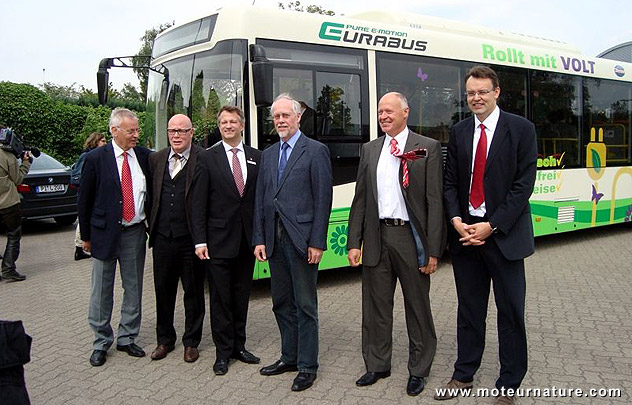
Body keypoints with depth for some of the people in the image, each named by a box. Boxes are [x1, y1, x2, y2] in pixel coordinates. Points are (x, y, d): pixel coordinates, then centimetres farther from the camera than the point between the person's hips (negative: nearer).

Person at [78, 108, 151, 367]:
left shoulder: (144, 156, 3)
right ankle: (101, 343, 21)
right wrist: (86, 236, 2)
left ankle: (127, 338, 25)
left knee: (134, 288, 10)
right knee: (102, 291, 7)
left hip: (135, 232, 3)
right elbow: (84, 200, 0)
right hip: (105, 233, -3)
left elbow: (151, 192, 12)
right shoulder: (96, 159, -5)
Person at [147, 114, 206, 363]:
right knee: (163, 290, 14)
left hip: (191, 238, -4)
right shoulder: (156, 159, 8)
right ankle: (165, 340, 31)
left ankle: (191, 342, 25)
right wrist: (152, 226, 10)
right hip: (162, 237, 4)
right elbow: (150, 194, 15)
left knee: (193, 291, 9)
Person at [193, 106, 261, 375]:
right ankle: (223, 352, 15)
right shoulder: (208, 158, -1)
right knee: (221, 298, 4)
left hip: (247, 240, 3)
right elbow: (199, 203, -4)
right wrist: (200, 240, -10)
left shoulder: (256, 158, 7)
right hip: (219, 239, -3)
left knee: (241, 297, 13)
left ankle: (238, 346, 26)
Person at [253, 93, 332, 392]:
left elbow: (323, 198, -9)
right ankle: (289, 357, 29)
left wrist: (317, 242, -14)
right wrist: (259, 239, 6)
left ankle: (307, 366, 13)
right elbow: (260, 199, 13)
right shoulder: (268, 154, 15)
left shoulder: (315, 151, -3)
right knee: (282, 302, 14)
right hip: (274, 239, 6)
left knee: (305, 305, 2)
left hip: (301, 239, -6)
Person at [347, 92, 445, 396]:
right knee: (375, 306, 12)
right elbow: (360, 199, 10)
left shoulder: (428, 147, -2)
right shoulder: (369, 150, 11)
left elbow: (435, 201, -6)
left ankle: (418, 371, 25)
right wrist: (354, 242, 3)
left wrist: (433, 250, -11)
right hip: (376, 237, 4)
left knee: (418, 308, 9)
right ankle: (377, 365, 29)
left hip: (411, 237, -4)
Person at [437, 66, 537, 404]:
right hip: (465, 232, 4)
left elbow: (524, 183, -9)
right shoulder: (459, 132, 9)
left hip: (504, 234, -3)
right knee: (469, 310, 14)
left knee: (511, 312, 6)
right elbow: (450, 182, 8)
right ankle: (464, 374, 27)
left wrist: (491, 226, -14)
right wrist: (457, 220, -8)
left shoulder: (521, 129, -3)